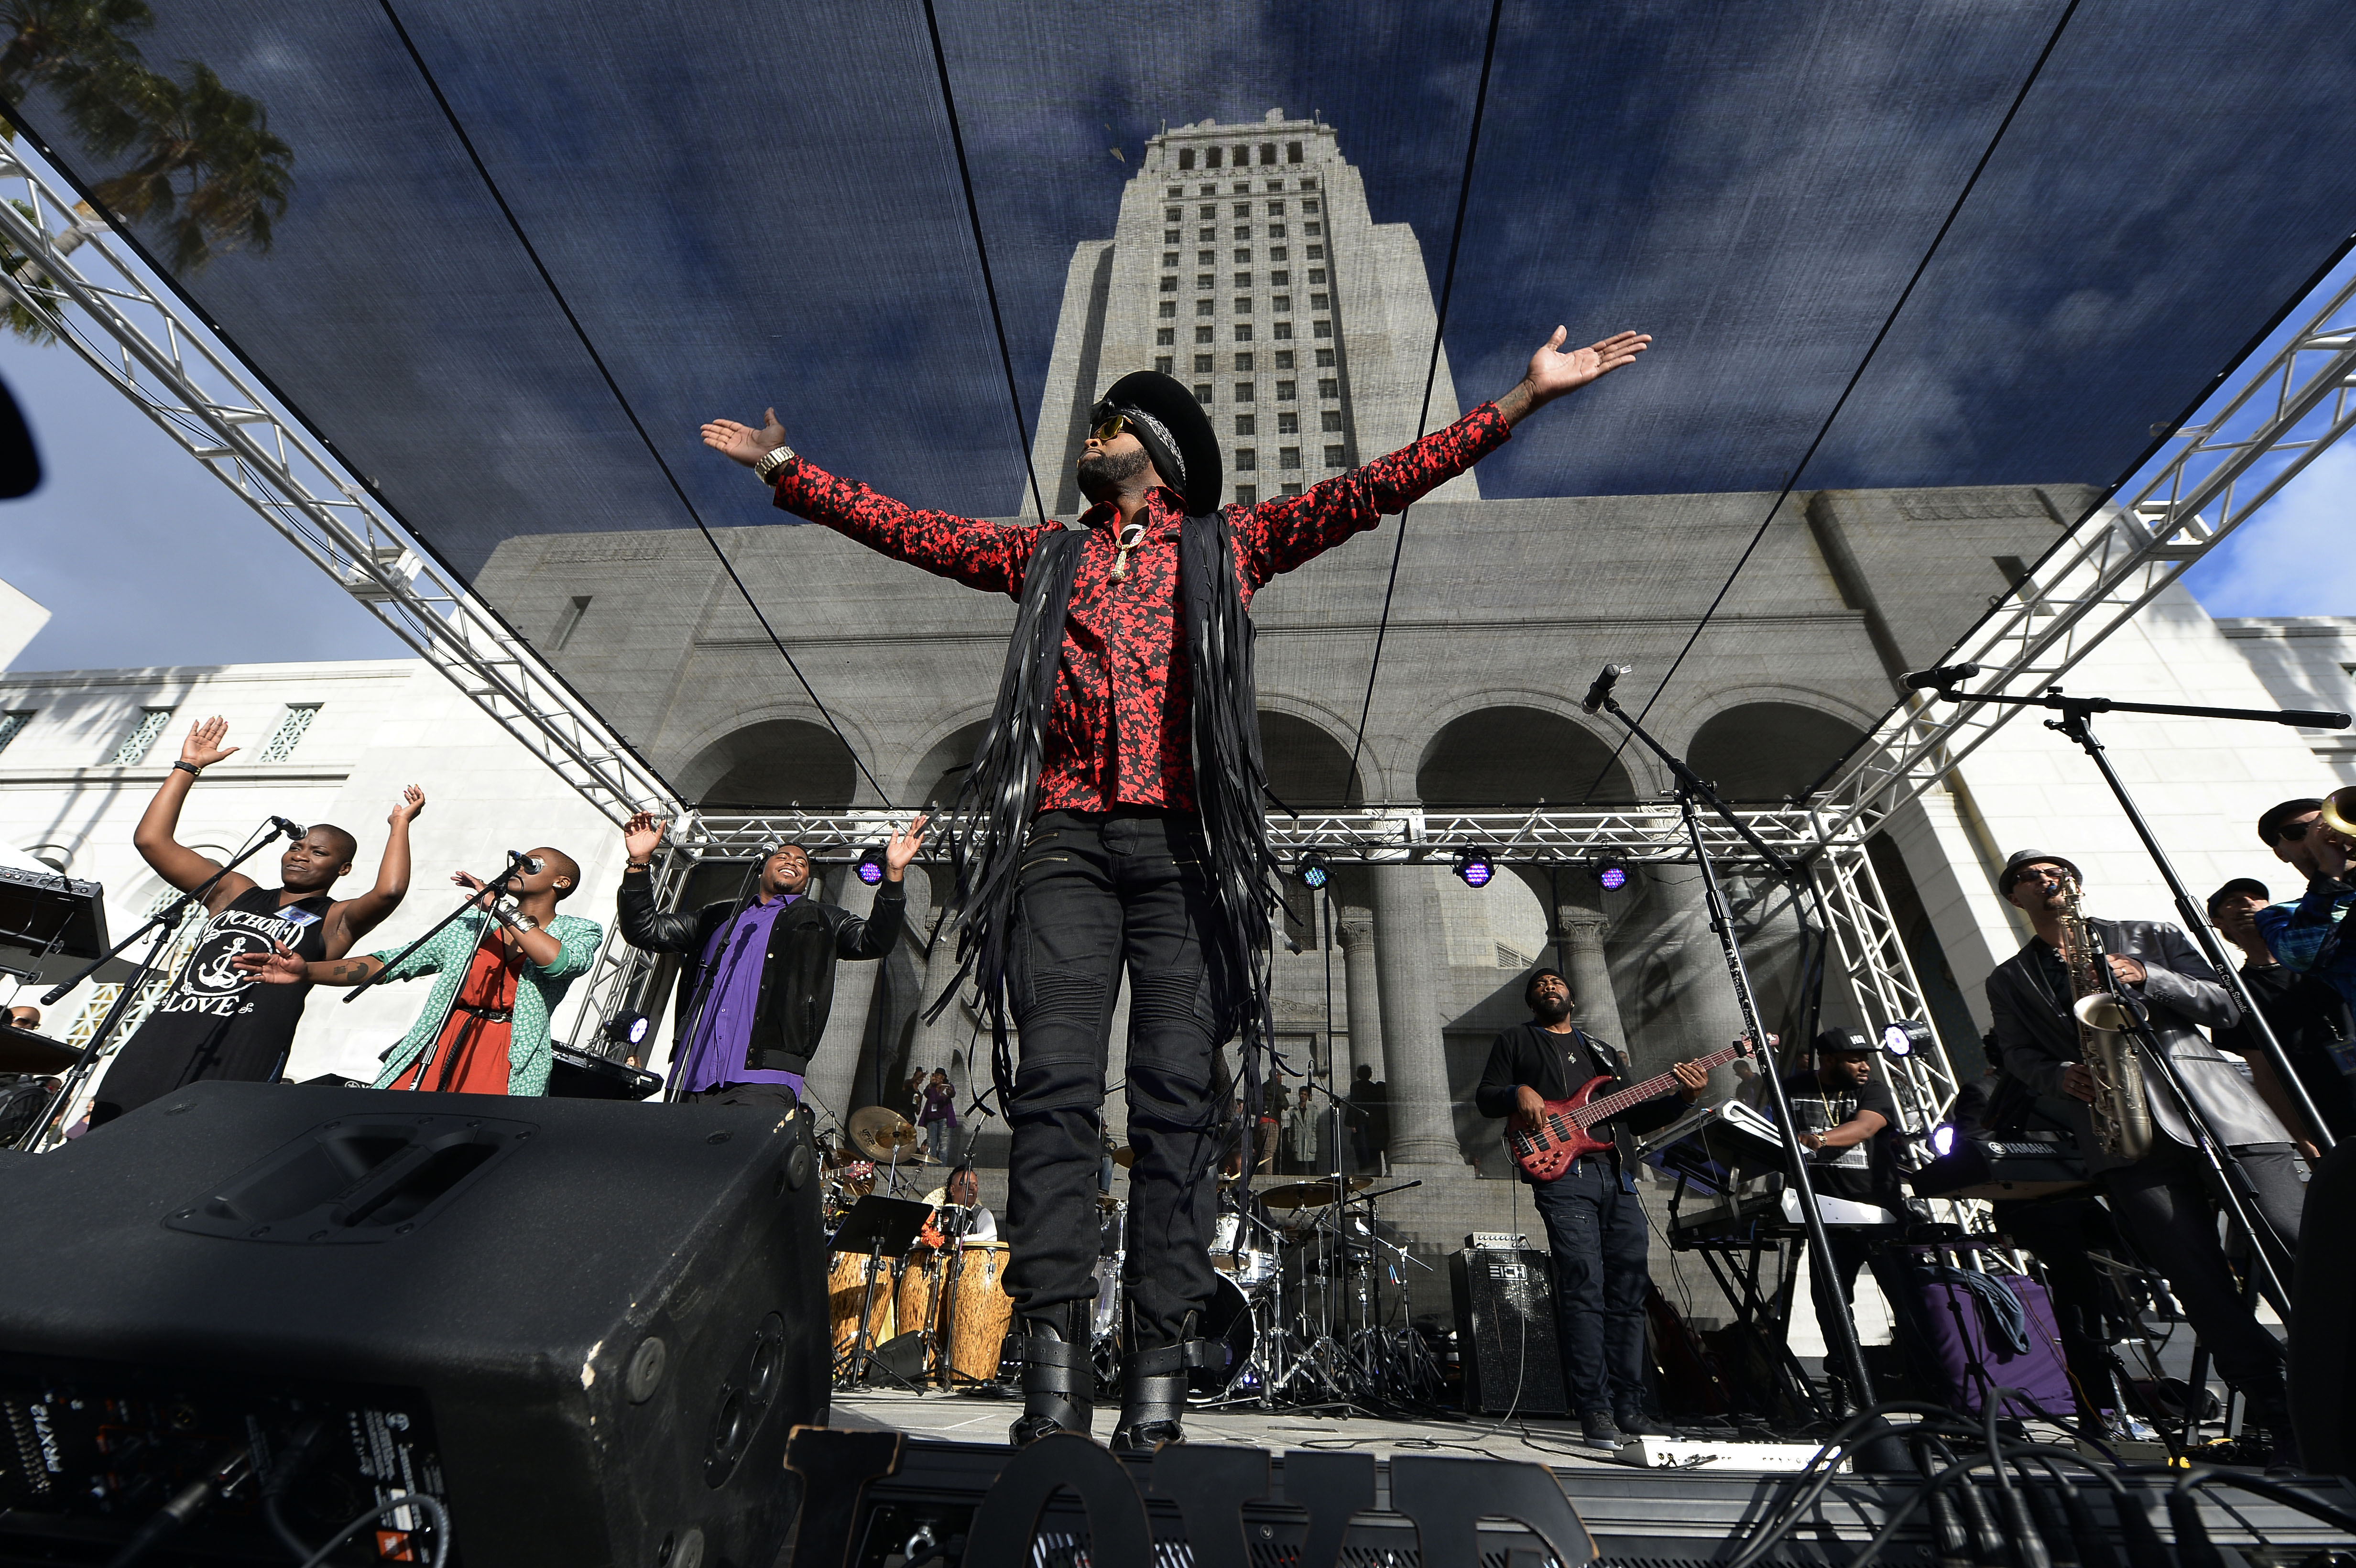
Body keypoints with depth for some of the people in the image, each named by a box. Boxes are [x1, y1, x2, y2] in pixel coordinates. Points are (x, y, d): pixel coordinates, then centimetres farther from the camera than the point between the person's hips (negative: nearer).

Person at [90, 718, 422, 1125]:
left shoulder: (334, 921, 8)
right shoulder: (234, 892, 24)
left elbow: (389, 892, -16)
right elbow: (150, 839, 21)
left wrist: (399, 823, -4)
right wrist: (188, 767, 19)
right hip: (165, 1030, 5)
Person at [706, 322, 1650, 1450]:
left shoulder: (1229, 544, 19)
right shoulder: (1046, 556, 26)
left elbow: (1376, 487, 14)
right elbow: (905, 528, 30)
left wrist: (1525, 395, 12)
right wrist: (784, 467, 31)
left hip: (1181, 843, -1)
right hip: (1065, 840, 2)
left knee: (1175, 1098, -5)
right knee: (1056, 1082, -9)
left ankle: (1158, 1377, 1)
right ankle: (1054, 1364, -5)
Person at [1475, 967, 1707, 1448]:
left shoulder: (1604, 1051, 25)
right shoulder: (1515, 1041, 11)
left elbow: (1636, 1118, 22)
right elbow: (1485, 1097, 4)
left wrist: (1682, 1098, 8)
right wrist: (1518, 1093, -16)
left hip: (1619, 1177, 5)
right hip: (1562, 1173, -5)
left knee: (1629, 1292, 6)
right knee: (1584, 1290, -10)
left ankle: (1628, 1407, 16)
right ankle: (1596, 1411, -2)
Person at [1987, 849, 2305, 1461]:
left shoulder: (2151, 937, 18)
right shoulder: (2008, 981, 17)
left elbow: (2225, 1005, 10)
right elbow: (2019, 1056, 10)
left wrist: (2147, 979, -6)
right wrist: (2063, 1076, -10)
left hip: (2217, 1109, 1)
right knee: (2199, 1280, -6)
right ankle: (2287, 1422, 3)